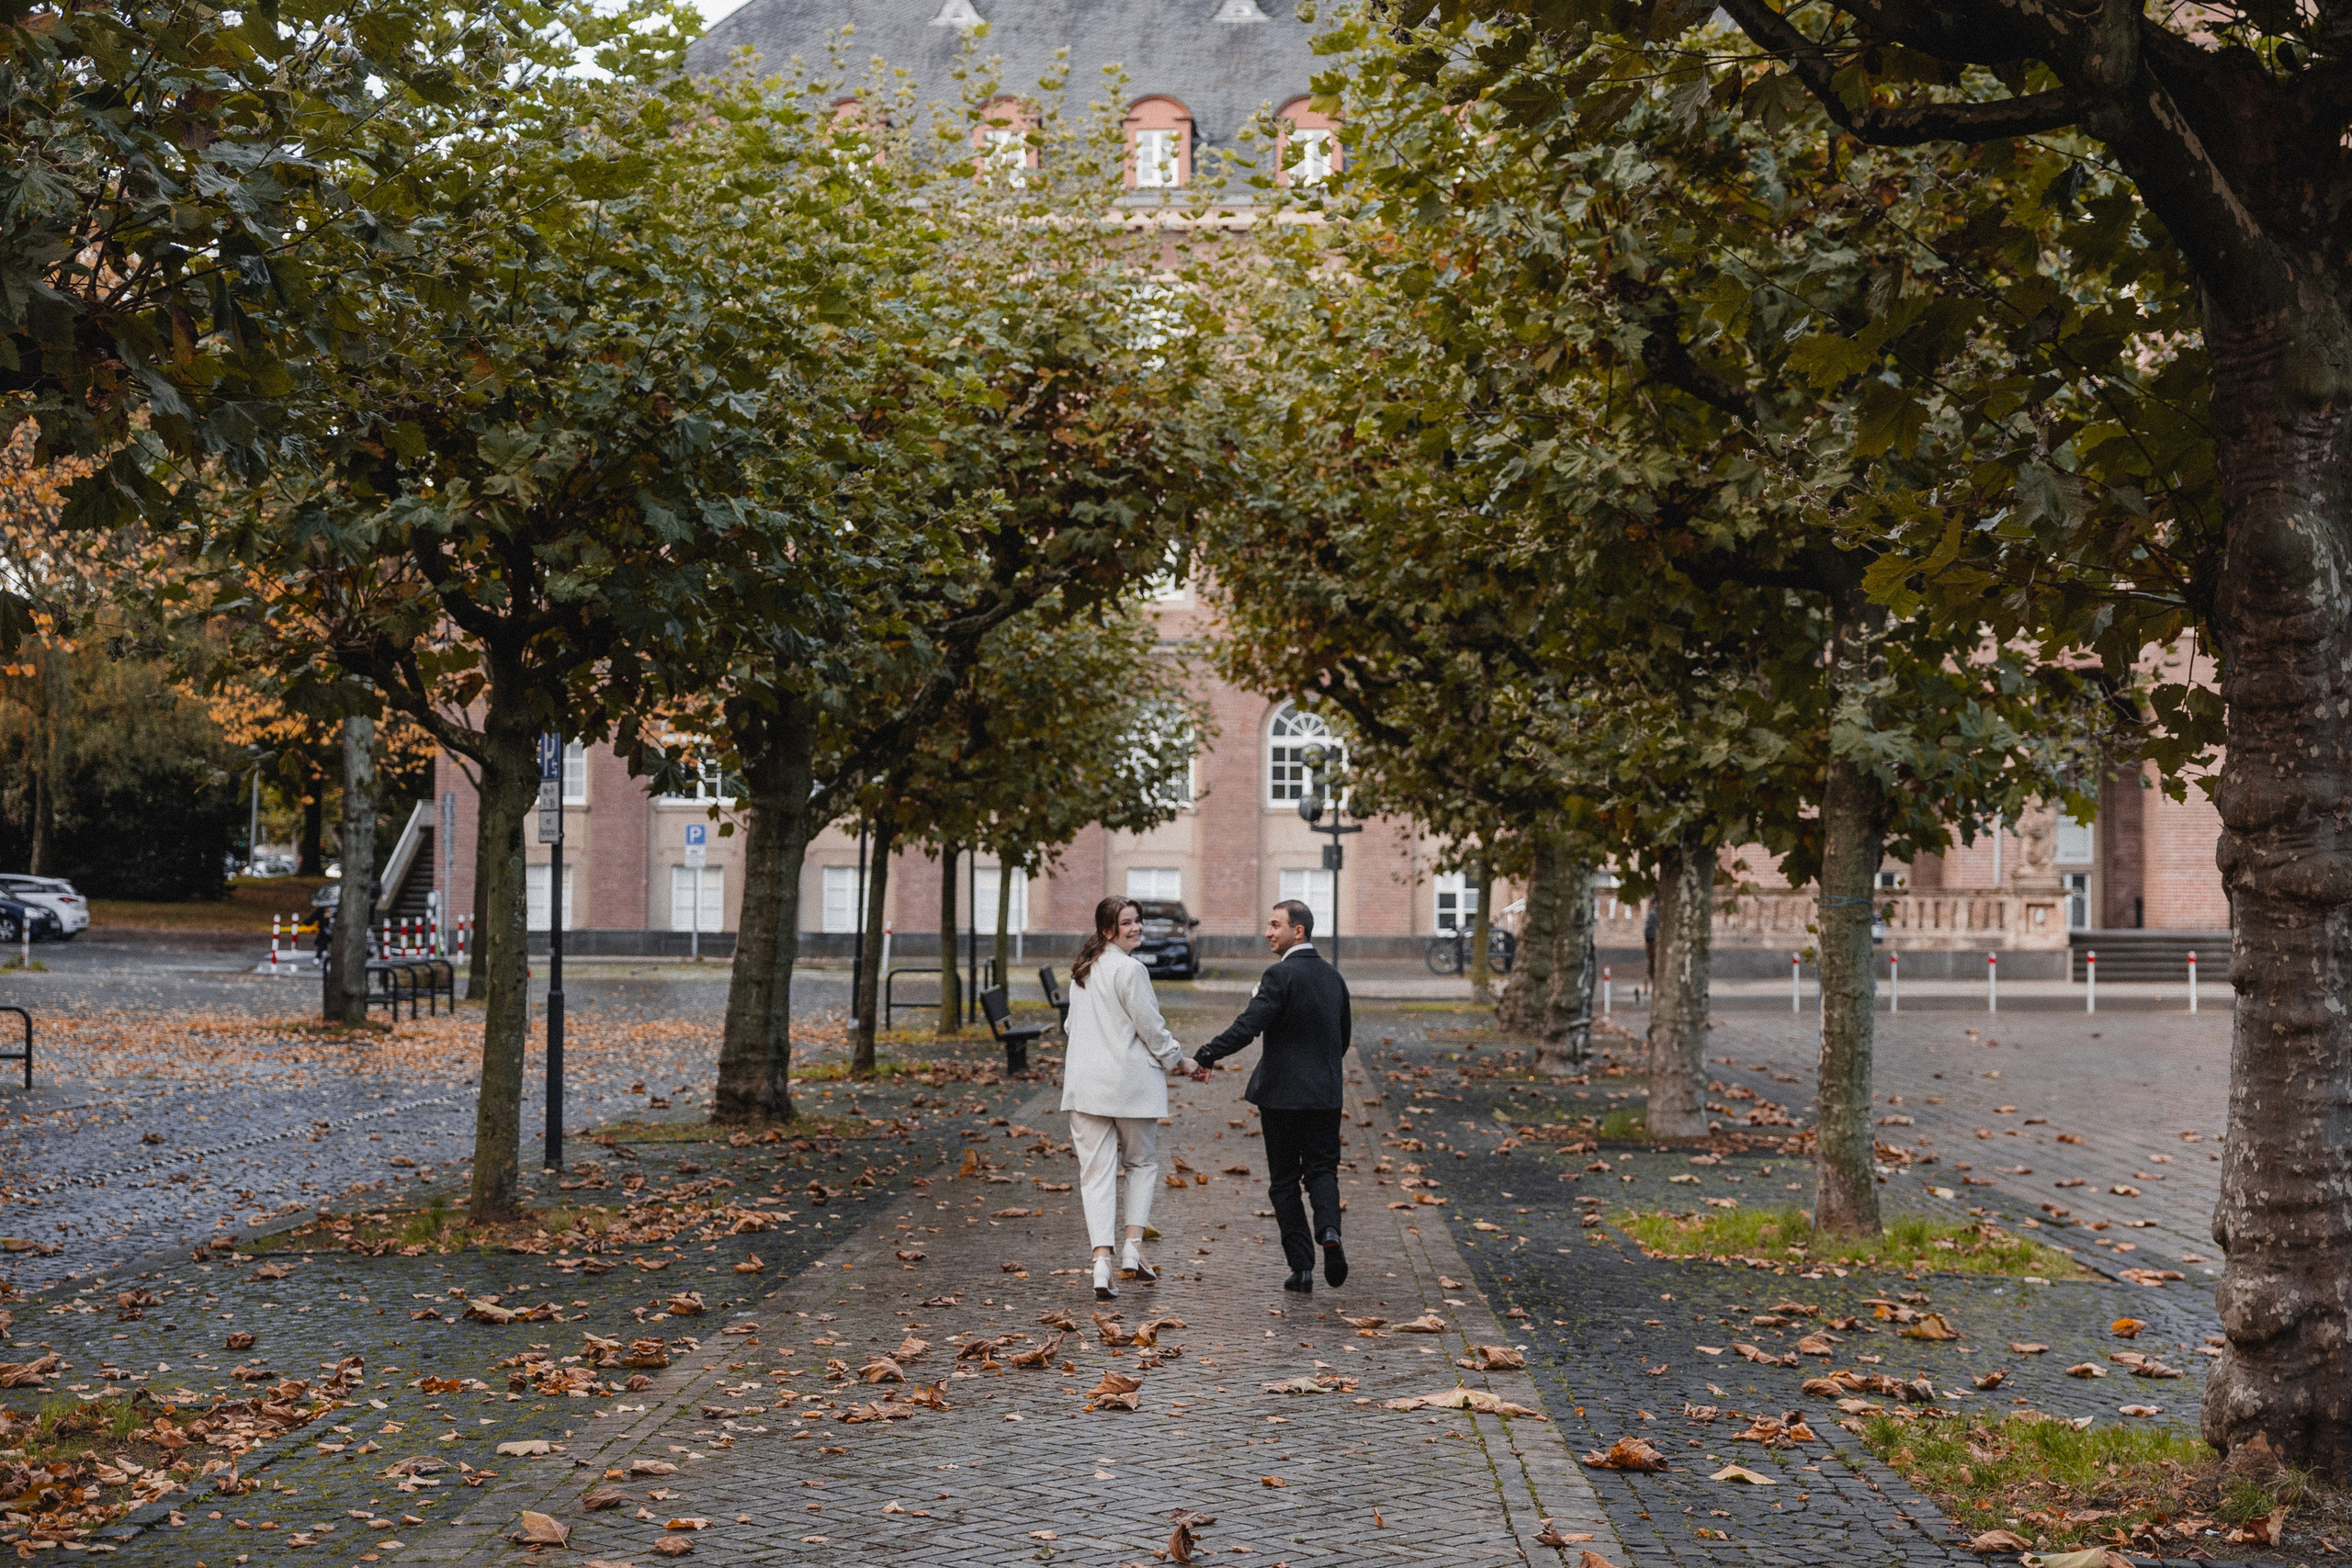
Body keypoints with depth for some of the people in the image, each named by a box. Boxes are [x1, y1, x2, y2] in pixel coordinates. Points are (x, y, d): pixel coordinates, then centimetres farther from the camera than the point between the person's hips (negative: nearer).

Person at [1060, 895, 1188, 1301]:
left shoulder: (1082, 970, 12)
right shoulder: (1129, 969, -13)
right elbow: (1150, 1026, -11)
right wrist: (1176, 1059, 4)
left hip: (1084, 1082, 6)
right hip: (1130, 1081, -5)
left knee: (1096, 1171, 2)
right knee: (1142, 1163, 14)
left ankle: (1101, 1261, -8)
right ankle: (1133, 1249, 5)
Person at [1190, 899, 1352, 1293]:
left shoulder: (1280, 975, -14)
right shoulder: (1333, 977, 9)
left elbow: (1247, 1026, -22)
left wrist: (1205, 1057, -18)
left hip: (1281, 1094, -5)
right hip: (1325, 1094, 5)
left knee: (1284, 1180, 5)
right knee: (1322, 1170, 12)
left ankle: (1302, 1268, 4)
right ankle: (1329, 1229, -18)